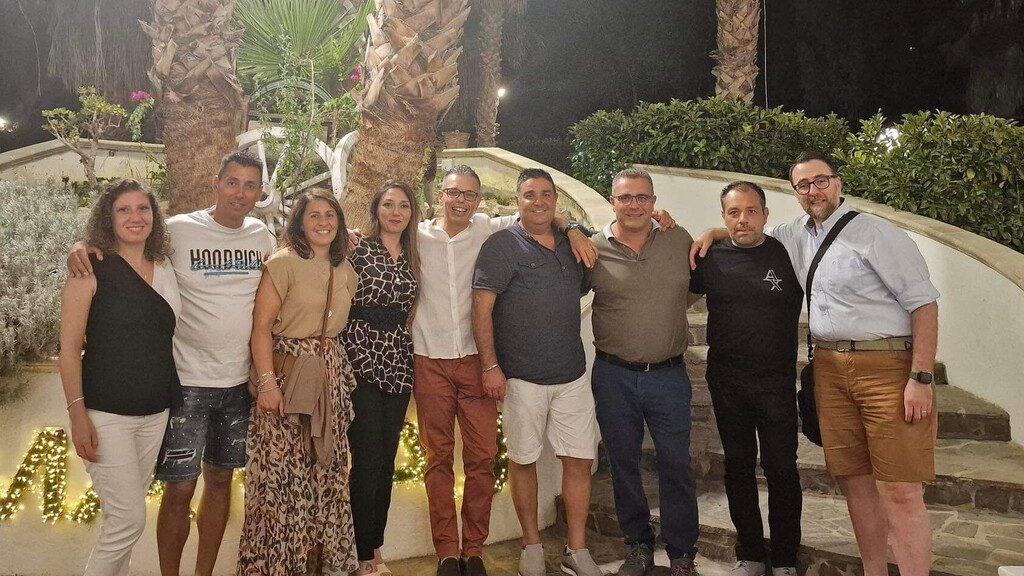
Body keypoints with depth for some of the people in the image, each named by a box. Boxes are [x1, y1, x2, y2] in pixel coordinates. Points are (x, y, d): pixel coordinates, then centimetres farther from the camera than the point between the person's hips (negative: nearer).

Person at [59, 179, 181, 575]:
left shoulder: (165, 270, 9)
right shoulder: (93, 270, -6)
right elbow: (70, 346, -8)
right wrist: (77, 415, -14)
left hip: (155, 411, 5)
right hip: (107, 413, -5)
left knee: (125, 516, 12)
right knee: (129, 519, -6)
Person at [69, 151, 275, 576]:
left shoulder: (262, 236, 4)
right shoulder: (179, 230, -9)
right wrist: (82, 247, -21)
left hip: (241, 381, 4)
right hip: (187, 381, -4)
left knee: (221, 479, 15)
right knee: (180, 489, 0)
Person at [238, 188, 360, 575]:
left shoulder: (346, 271, 11)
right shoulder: (283, 263, -7)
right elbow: (261, 327, -12)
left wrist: (343, 372, 7)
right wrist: (267, 382, -19)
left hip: (332, 375, 6)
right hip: (286, 372, -6)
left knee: (328, 468, 12)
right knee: (281, 471, -2)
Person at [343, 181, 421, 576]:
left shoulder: (413, 258, 13)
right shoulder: (358, 250, -3)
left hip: (398, 364, 5)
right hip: (361, 362, -5)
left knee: (387, 459, 9)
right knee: (367, 459, -5)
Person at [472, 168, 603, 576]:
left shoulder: (570, 244, 11)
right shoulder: (502, 245, -5)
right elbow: (481, 308, -9)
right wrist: (491, 366, -15)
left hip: (573, 374, 5)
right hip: (522, 377, -4)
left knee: (580, 460, 5)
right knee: (523, 460, 8)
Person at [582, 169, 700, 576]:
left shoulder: (679, 240, 2)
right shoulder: (593, 250, -3)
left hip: (669, 375, 1)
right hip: (614, 377, 0)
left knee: (676, 467, 7)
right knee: (623, 465, 12)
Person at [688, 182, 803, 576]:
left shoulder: (788, 254, -3)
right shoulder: (711, 258, 2)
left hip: (776, 381, -2)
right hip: (726, 382, 2)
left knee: (781, 469, 3)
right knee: (738, 466, 12)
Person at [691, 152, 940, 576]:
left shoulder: (874, 233, -4)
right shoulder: (795, 236, 15)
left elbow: (923, 302, -7)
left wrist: (922, 378, -14)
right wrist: (714, 234, 12)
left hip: (889, 365, -5)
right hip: (830, 369, 6)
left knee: (900, 492, -6)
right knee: (855, 482, 9)